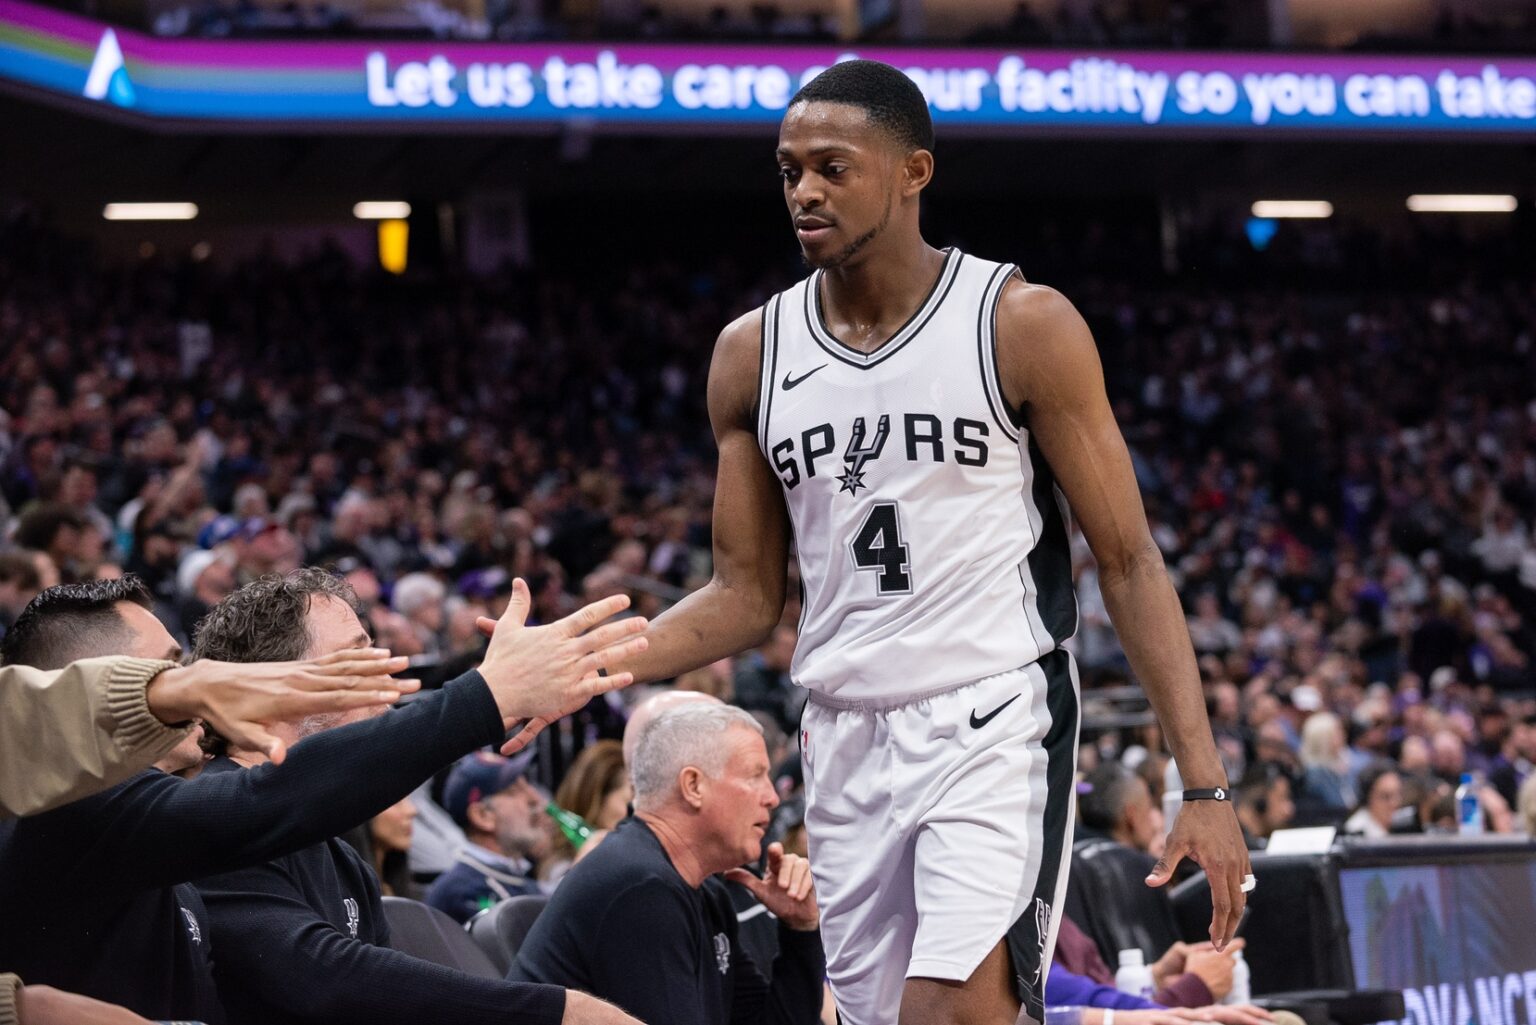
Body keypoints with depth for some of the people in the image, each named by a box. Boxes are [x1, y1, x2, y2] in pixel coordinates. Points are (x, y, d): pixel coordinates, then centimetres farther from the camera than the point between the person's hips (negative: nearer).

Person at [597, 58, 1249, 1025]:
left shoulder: (1025, 326, -5)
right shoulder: (754, 354, 7)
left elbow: (1129, 563, -3)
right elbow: (749, 596, 12)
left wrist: (1206, 787, -9)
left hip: (995, 726, -5)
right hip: (846, 744, 5)